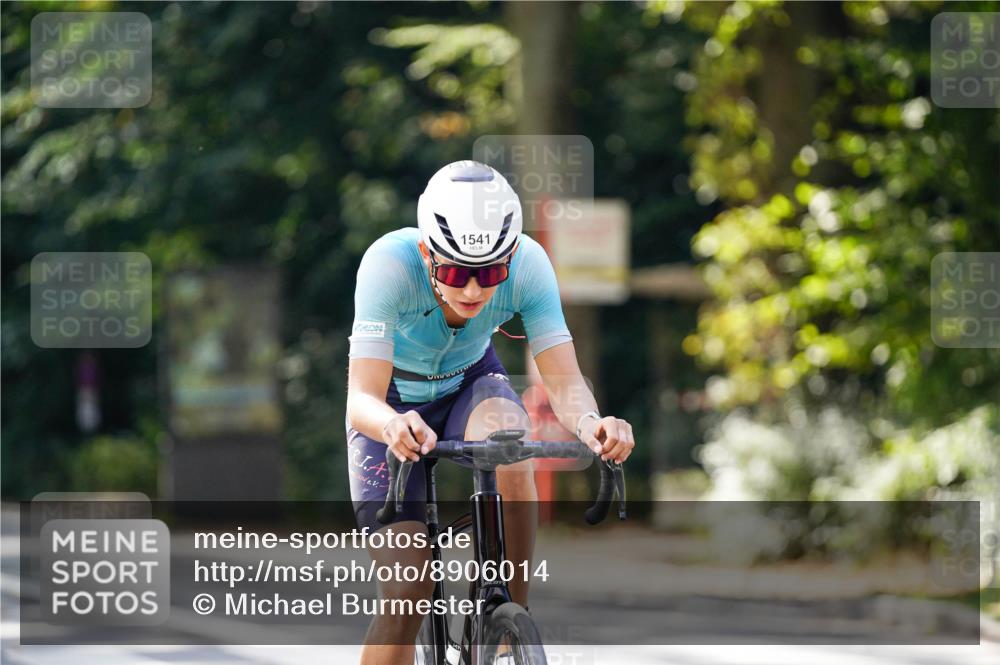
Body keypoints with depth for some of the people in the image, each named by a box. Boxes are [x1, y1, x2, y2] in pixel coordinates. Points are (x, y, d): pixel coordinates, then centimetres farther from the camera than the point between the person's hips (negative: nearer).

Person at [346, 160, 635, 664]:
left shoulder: (527, 263, -29)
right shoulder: (390, 263, -36)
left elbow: (564, 381, -31)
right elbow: (361, 397, -42)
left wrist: (588, 422, -54)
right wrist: (393, 426, -65)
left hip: (471, 383, 2)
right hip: (395, 405, -2)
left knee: (511, 460, -35)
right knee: (407, 591, -14)